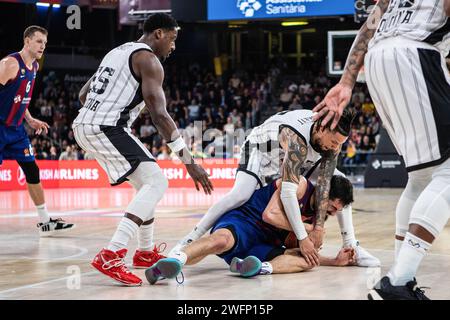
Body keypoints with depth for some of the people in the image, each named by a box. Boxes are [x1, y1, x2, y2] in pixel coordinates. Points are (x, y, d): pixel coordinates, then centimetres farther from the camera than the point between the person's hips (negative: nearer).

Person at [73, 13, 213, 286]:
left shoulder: (118, 52, 23)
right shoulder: (148, 59, -6)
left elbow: (83, 94, 28)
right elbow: (160, 115, -15)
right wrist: (190, 163, -15)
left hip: (85, 124, 10)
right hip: (107, 128, -10)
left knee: (147, 182, 21)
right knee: (157, 182, -13)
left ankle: (146, 252, 29)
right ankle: (110, 256, -24)